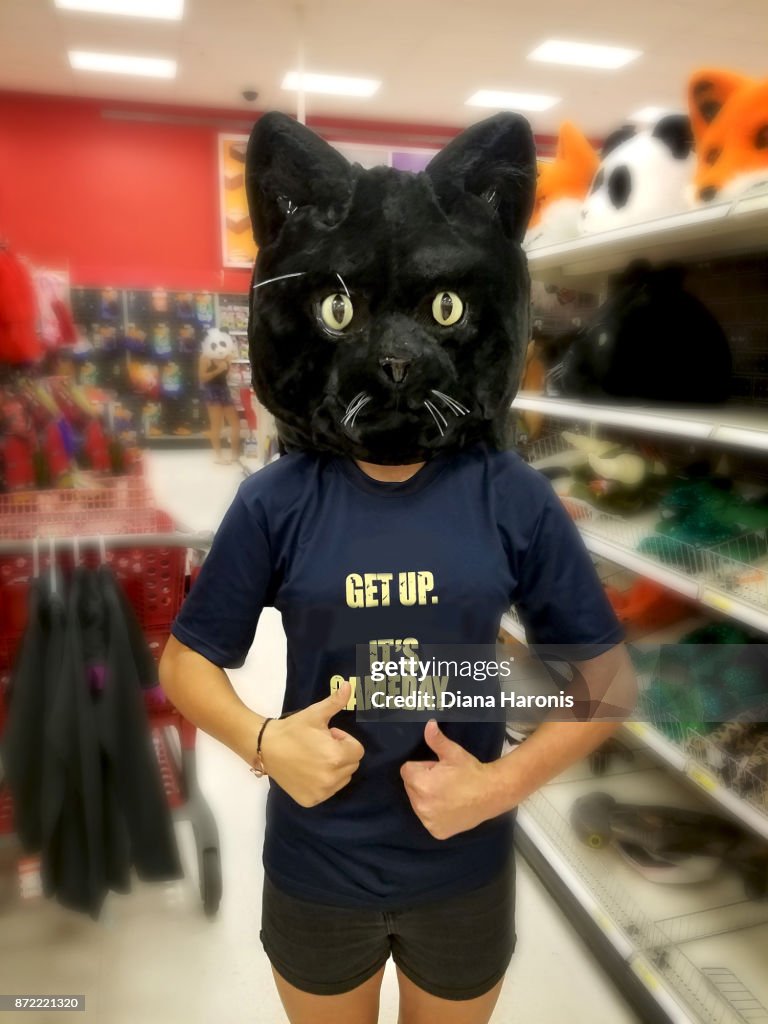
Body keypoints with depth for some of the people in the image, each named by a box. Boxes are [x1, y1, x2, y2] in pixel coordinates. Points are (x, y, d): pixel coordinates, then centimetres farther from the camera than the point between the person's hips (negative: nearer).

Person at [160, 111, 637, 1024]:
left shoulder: (514, 501, -14)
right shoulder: (276, 503, -15)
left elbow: (606, 674, -5)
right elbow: (187, 661, -4)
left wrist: (504, 781, -18)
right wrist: (264, 742, -21)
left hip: (466, 872, 1)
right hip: (314, 871, 0)